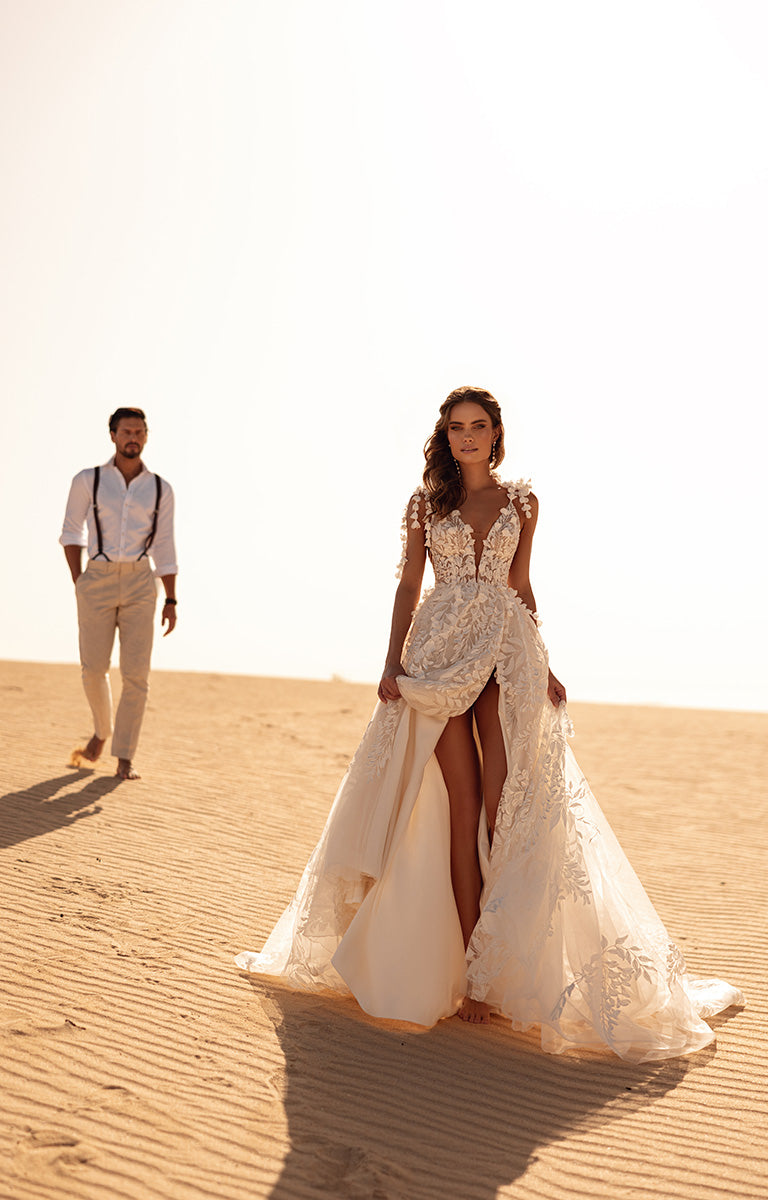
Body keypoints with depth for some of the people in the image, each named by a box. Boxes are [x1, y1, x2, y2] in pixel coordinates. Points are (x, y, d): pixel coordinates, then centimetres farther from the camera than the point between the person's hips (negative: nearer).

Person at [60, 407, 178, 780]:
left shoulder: (161, 490, 6)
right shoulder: (88, 481, 2)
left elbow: (165, 548, 8)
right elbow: (72, 531, 9)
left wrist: (170, 601, 3)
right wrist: (78, 582, 0)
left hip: (140, 584, 1)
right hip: (97, 582, 0)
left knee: (136, 673, -6)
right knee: (93, 669, 0)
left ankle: (124, 759, 3)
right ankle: (102, 729, 31)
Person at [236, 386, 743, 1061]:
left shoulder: (521, 502, 13)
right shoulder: (427, 502, 11)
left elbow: (522, 589, 14)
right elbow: (409, 585, 8)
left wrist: (543, 668, 6)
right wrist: (393, 662, -4)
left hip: (507, 653, 1)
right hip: (440, 652, -1)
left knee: (505, 808, -8)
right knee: (462, 805, -4)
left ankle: (489, 969, 0)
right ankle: (474, 973, 4)